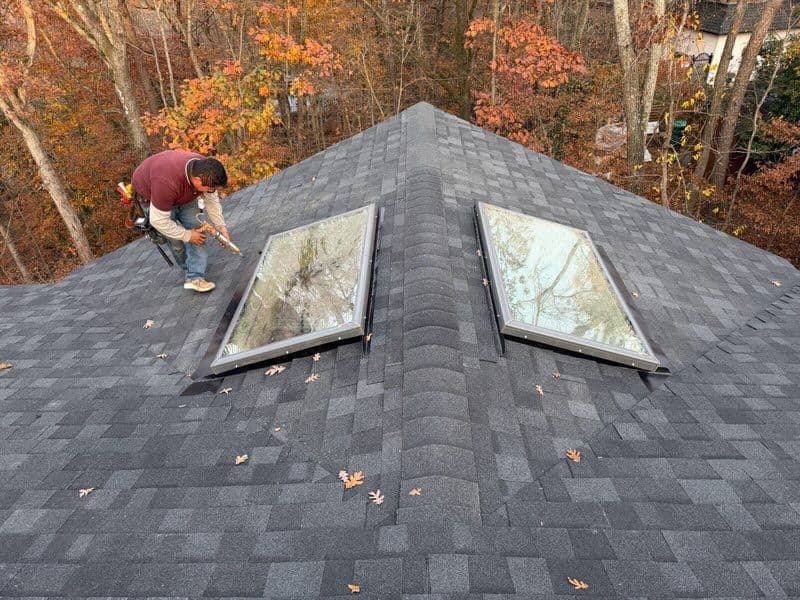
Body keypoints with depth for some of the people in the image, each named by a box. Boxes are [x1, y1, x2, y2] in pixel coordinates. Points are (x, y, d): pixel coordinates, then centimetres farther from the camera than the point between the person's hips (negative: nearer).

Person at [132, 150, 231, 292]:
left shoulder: (204, 170, -27)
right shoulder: (167, 183, -45)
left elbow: (212, 200, -9)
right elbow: (159, 221, -33)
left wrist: (222, 228, -10)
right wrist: (187, 235, -24)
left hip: (184, 193, 5)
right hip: (150, 193, -5)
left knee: (194, 228, -10)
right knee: (176, 239, -7)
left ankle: (195, 277, -10)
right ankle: (188, 269, 18)